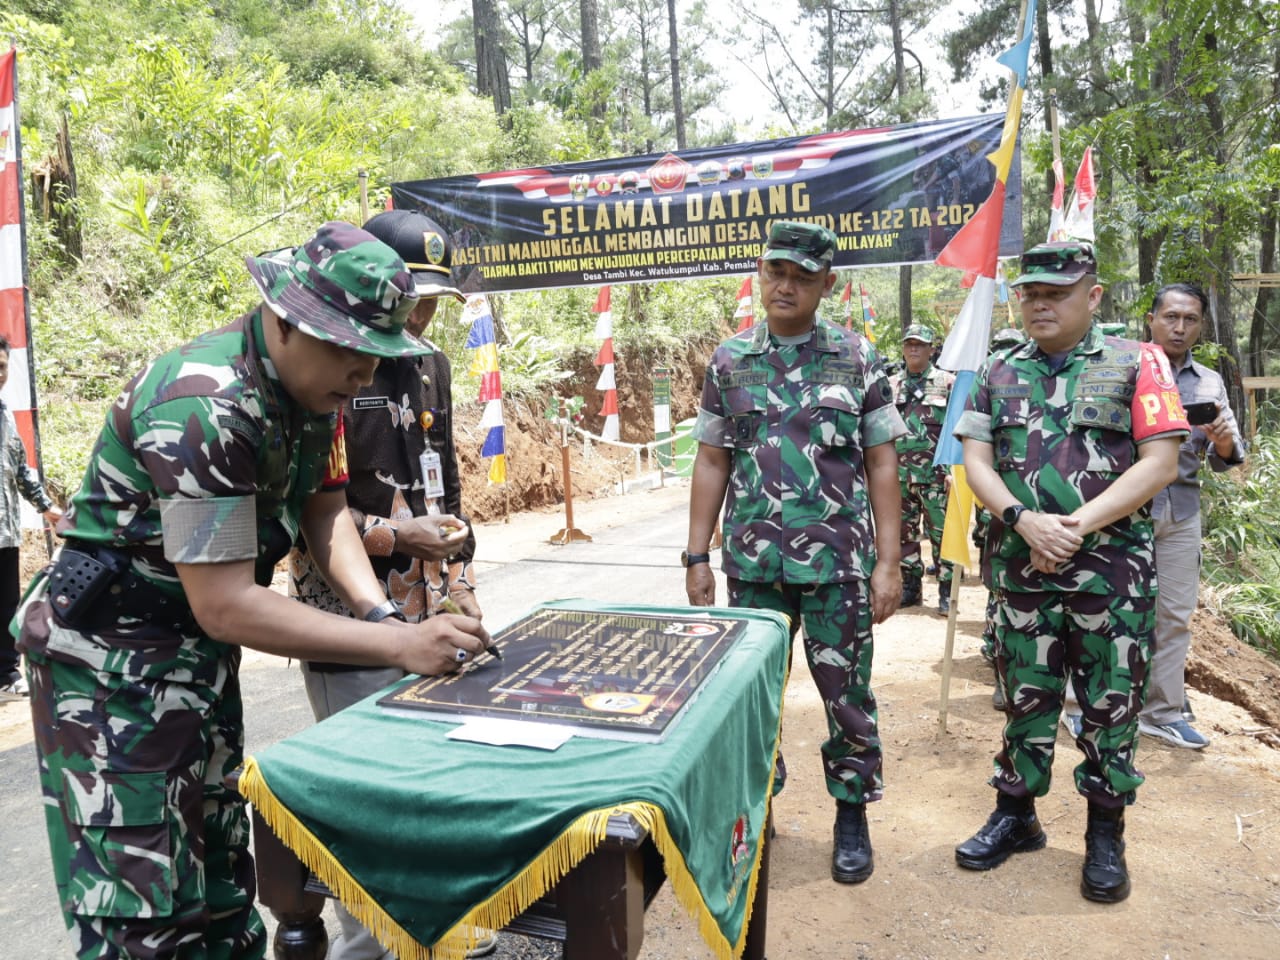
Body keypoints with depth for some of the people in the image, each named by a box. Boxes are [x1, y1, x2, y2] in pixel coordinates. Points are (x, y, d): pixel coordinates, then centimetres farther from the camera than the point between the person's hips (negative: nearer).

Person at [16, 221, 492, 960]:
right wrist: (399, 645, -33)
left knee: (221, 882, 16)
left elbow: (324, 506, 3)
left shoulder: (309, 381, -4)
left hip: (197, 650, 8)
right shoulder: (201, 406, -30)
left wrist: (381, 612, -13)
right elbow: (224, 604, -30)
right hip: (112, 652, -8)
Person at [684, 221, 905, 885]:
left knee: (846, 691, 8)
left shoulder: (858, 359, 0)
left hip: (839, 561, -2)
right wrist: (697, 557, 2)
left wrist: (888, 562, -4)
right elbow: (711, 463, 6)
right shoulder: (729, 362, 5)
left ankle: (852, 815, 28)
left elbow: (881, 465, 1)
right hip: (753, 561, 2)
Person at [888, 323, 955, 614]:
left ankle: (947, 592, 7)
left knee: (941, 533, -2)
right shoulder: (890, 385, 13)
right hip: (899, 472, 4)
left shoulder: (947, 382, 1)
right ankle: (910, 586, 21)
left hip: (936, 473, -4)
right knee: (904, 532, 10)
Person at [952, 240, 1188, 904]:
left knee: (1111, 705, 8)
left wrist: (1077, 525, -18)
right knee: (1025, 698, 13)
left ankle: (1105, 836, 26)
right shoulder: (998, 373, 8)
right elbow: (976, 462, 1)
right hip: (1022, 568, 2)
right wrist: (1024, 520, -16)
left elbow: (1159, 462, -9)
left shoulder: (1137, 365, -1)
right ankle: (1015, 815, 29)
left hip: (1114, 570, -2)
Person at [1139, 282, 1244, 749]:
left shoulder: (1210, 383, 12)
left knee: (1174, 617, 9)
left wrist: (1224, 439, -12)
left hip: (1181, 513, 5)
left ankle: (1163, 713, 21)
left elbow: (1225, 458, 10)